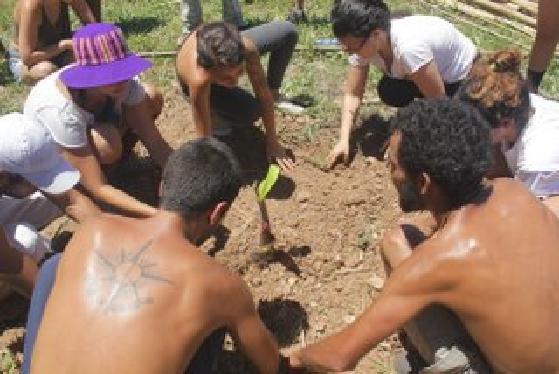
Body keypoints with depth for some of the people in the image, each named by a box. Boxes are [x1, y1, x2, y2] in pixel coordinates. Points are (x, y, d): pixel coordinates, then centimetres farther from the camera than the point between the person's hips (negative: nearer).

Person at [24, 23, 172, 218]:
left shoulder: (124, 80, -28)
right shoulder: (60, 111, -42)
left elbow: (155, 142, -23)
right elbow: (97, 188, -39)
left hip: (90, 124, 5)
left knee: (153, 97, -16)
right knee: (108, 144, -37)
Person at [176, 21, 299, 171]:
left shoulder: (245, 47, -42)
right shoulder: (198, 80, -49)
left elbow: (262, 93, -29)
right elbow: (204, 139, -41)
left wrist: (272, 140, -23)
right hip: (206, 85, -3)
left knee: (287, 31, -3)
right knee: (252, 111, -30)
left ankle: (273, 91, 20)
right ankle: (219, 116, 4)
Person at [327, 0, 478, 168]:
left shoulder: (409, 46, -42)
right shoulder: (362, 43, -21)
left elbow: (438, 101, -31)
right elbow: (352, 94, -15)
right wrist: (344, 140, -27)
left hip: (464, 75, -6)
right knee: (388, 91, -17)